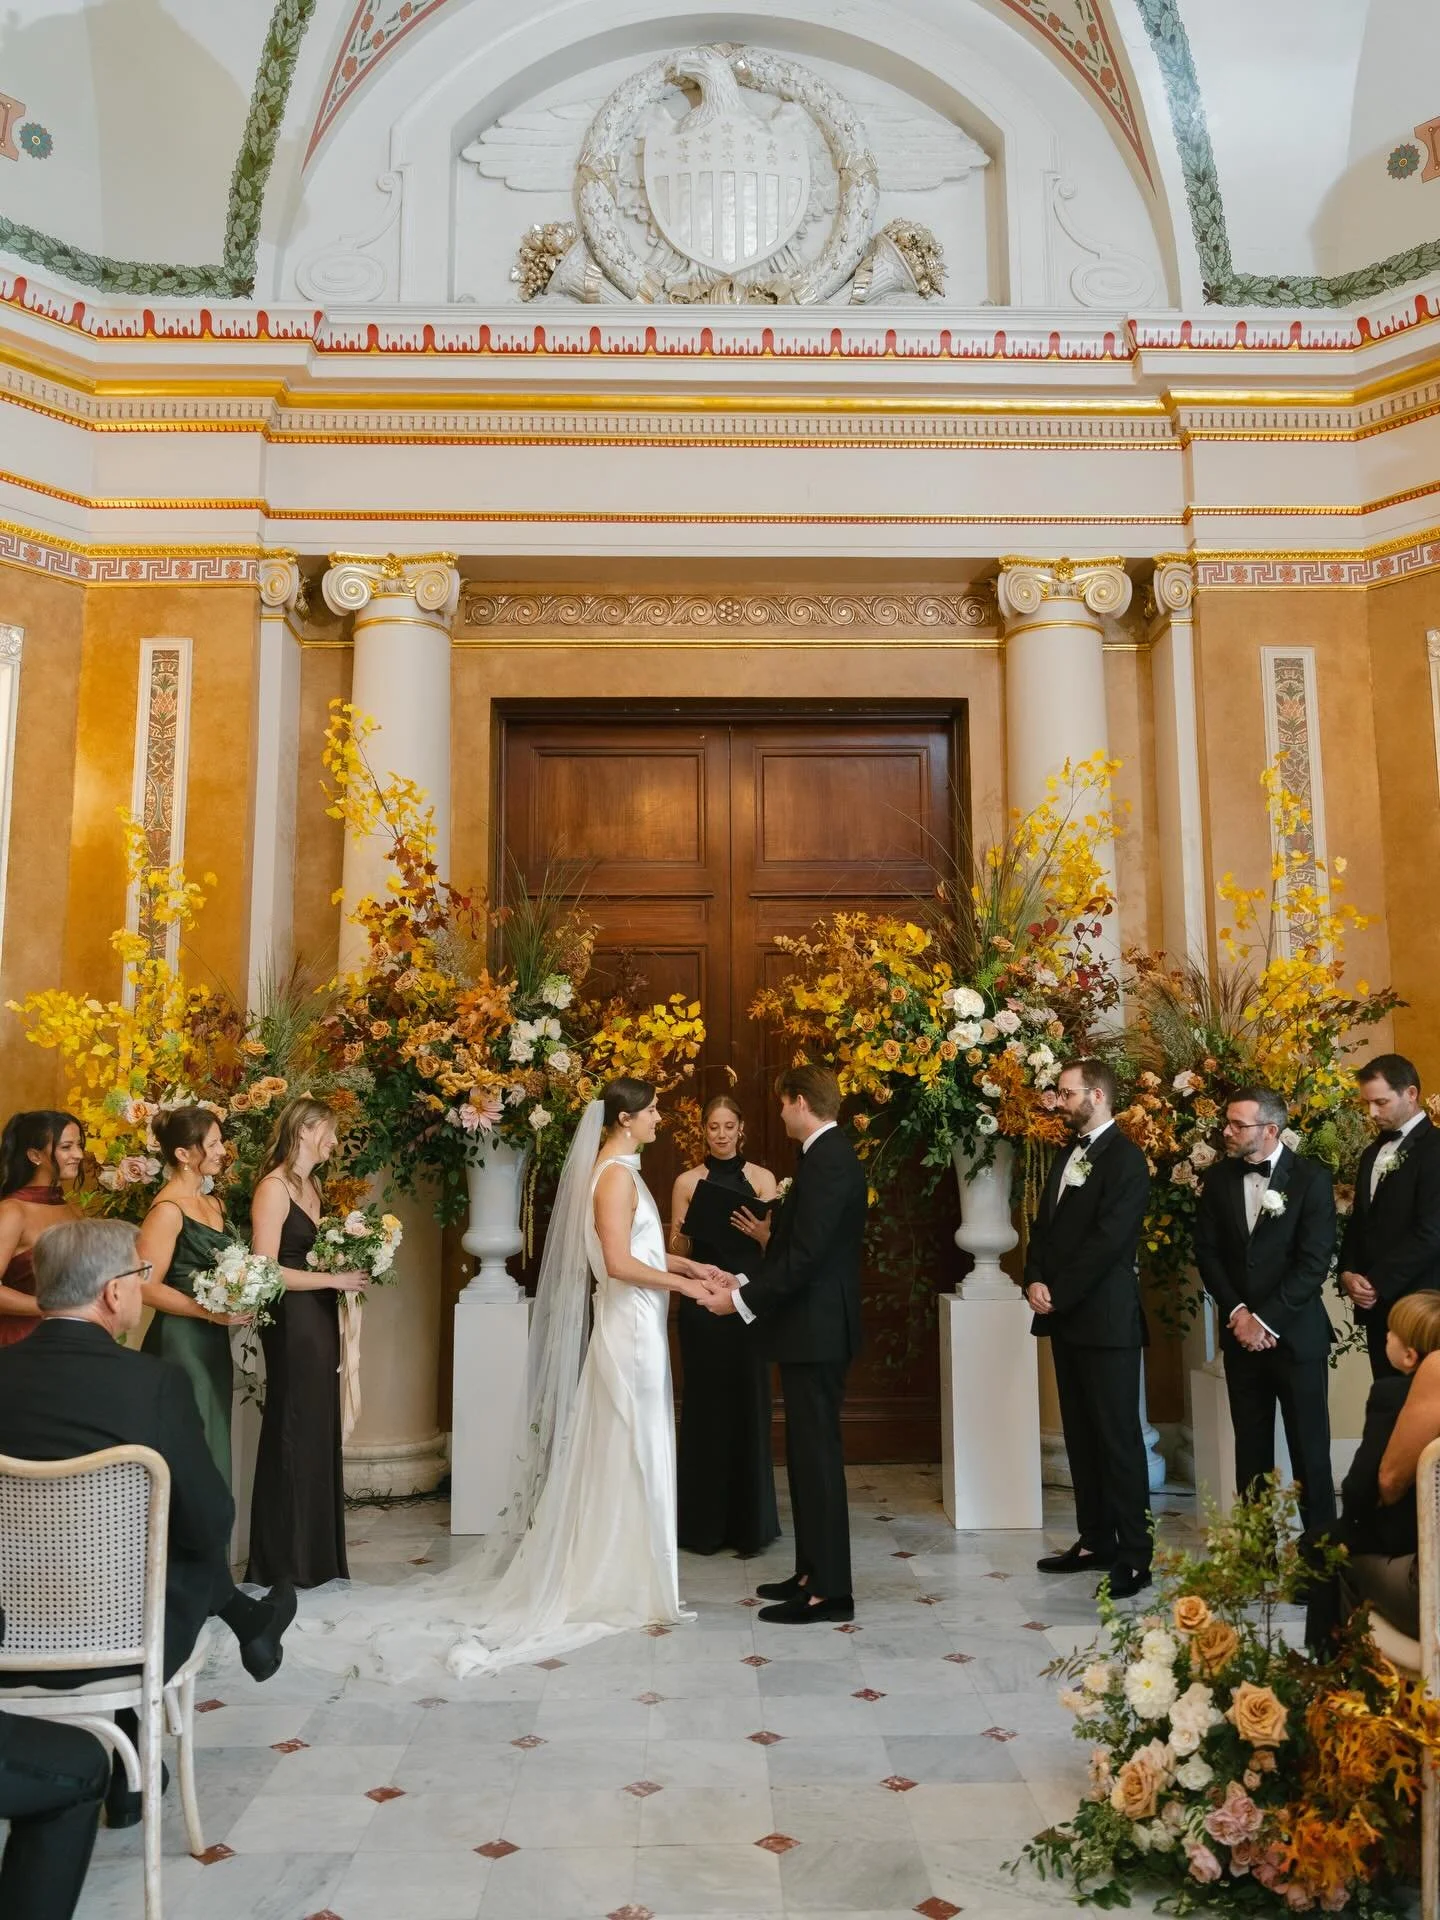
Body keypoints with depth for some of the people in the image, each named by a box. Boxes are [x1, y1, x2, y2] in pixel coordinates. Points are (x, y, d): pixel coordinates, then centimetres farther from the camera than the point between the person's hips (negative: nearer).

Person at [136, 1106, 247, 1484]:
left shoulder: (214, 1204, 12)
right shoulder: (168, 1209, -14)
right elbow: (147, 1286, -18)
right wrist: (210, 1312, -20)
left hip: (213, 1342, 8)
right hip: (180, 1343, -8)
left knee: (215, 1445, 12)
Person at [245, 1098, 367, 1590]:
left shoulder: (312, 1186, 15)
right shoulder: (274, 1188, -12)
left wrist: (351, 1268, 5)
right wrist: (334, 1279, -16)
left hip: (319, 1324, 8)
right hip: (292, 1324, -8)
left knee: (321, 1434, 11)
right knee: (294, 1437, 0)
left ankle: (319, 1555, 21)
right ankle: (284, 1561, 13)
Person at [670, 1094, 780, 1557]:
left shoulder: (762, 1179, 5)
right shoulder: (687, 1181, 5)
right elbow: (677, 1251, 6)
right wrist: (685, 1233, -16)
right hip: (701, 1302, 0)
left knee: (749, 1406, 1)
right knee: (704, 1406, 3)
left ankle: (749, 1524, 14)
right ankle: (704, 1524, 15)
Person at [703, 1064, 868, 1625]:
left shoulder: (827, 1161, -19)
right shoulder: (830, 1156, 12)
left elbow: (805, 1256, -24)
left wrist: (743, 1299, -15)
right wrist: (744, 1282, 11)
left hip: (815, 1332, -10)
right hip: (811, 1330, 10)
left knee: (817, 1457, -2)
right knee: (808, 1454, 16)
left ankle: (830, 1590, 8)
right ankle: (813, 1572, 27)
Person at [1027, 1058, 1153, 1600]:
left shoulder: (1125, 1158, -11)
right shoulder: (1066, 1155, 16)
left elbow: (1108, 1239, -18)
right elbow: (1044, 1225, 16)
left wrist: (1058, 1293, -15)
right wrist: (1034, 1281, -1)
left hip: (1106, 1316, -8)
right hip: (1064, 1316, 8)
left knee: (1118, 1435, -3)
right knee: (1081, 1433, 13)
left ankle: (1134, 1554, 4)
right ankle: (1095, 1540, 22)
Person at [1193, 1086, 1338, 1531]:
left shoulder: (1312, 1178, -8)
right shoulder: (1218, 1178, 5)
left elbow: (1314, 1261, -12)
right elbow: (1207, 1252, 7)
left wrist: (1266, 1320, -14)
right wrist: (1237, 1312, -6)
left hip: (1296, 1333, -4)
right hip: (1241, 1332, 4)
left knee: (1309, 1447, 3)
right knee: (1251, 1446, 9)